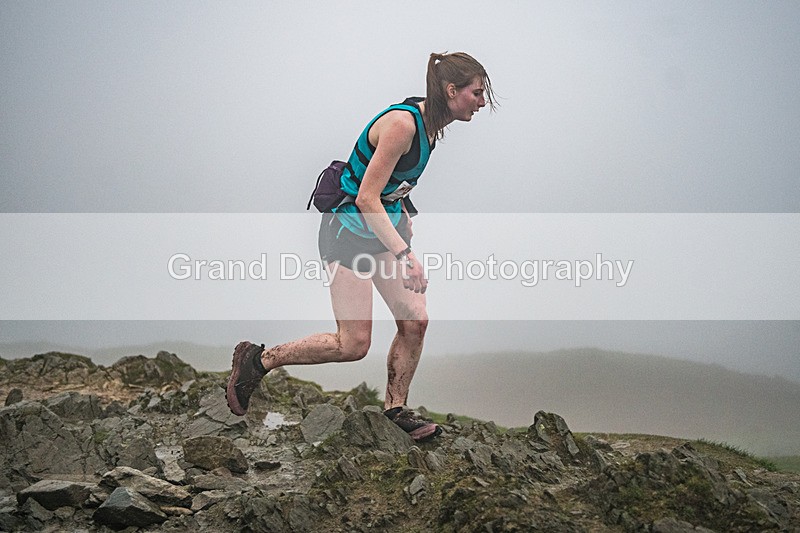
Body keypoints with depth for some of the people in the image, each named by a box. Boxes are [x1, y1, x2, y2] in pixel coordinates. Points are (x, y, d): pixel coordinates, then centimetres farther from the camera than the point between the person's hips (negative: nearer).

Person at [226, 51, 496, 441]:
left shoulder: (428, 122, 3)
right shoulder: (401, 123, -25)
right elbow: (367, 199, -28)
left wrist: (403, 214, 20)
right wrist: (403, 255, -31)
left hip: (385, 225, 9)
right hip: (349, 231, -9)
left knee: (415, 321, 1)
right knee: (354, 343, -7)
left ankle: (395, 408, 16)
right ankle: (258, 360, 8)